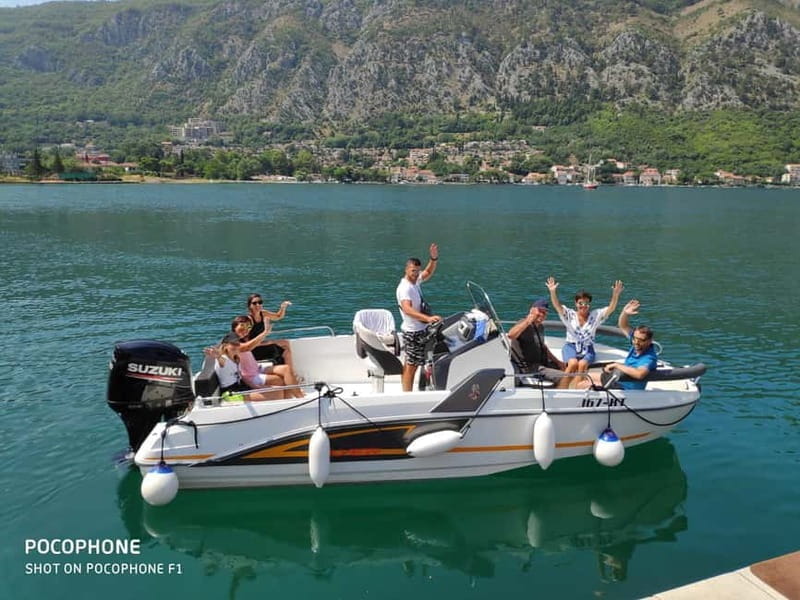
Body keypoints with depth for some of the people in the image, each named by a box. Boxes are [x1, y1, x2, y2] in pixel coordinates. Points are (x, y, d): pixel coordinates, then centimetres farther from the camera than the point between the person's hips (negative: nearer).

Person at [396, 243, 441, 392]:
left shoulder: (415, 280, 5)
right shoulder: (405, 287, -24)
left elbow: (428, 273, 22)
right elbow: (407, 309, -40)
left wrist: (433, 258, 1)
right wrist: (428, 318, -52)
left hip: (418, 330, 10)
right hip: (414, 332, -10)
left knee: (408, 365, 17)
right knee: (412, 366, -3)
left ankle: (405, 394, 28)